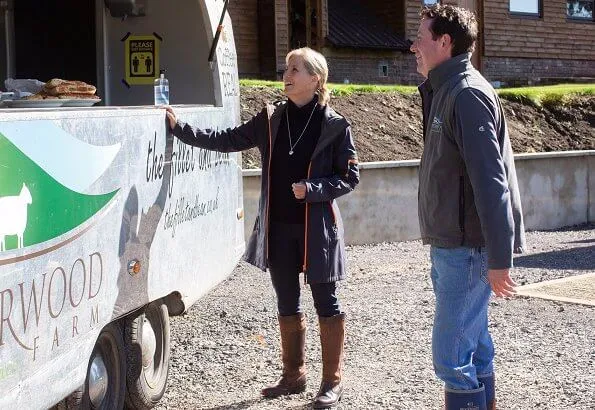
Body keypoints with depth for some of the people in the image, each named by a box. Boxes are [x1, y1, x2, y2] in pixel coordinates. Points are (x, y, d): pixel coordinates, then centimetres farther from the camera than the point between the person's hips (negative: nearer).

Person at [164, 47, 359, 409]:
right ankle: (294, 375, 28)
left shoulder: (335, 126, -8)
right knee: (287, 303, 14)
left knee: (326, 302, 5)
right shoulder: (271, 119, 5)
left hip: (317, 228, -5)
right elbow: (226, 140, 6)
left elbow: (350, 176, -5)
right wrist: (180, 128, -1)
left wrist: (312, 189, -18)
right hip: (279, 227, 5)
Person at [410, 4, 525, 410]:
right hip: (453, 247, 10)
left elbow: (491, 182, -22)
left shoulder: (467, 94, -16)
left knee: (452, 356, -8)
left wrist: (500, 259, -24)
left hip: (467, 250, -10)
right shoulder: (446, 91, 15)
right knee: (473, 346, 16)